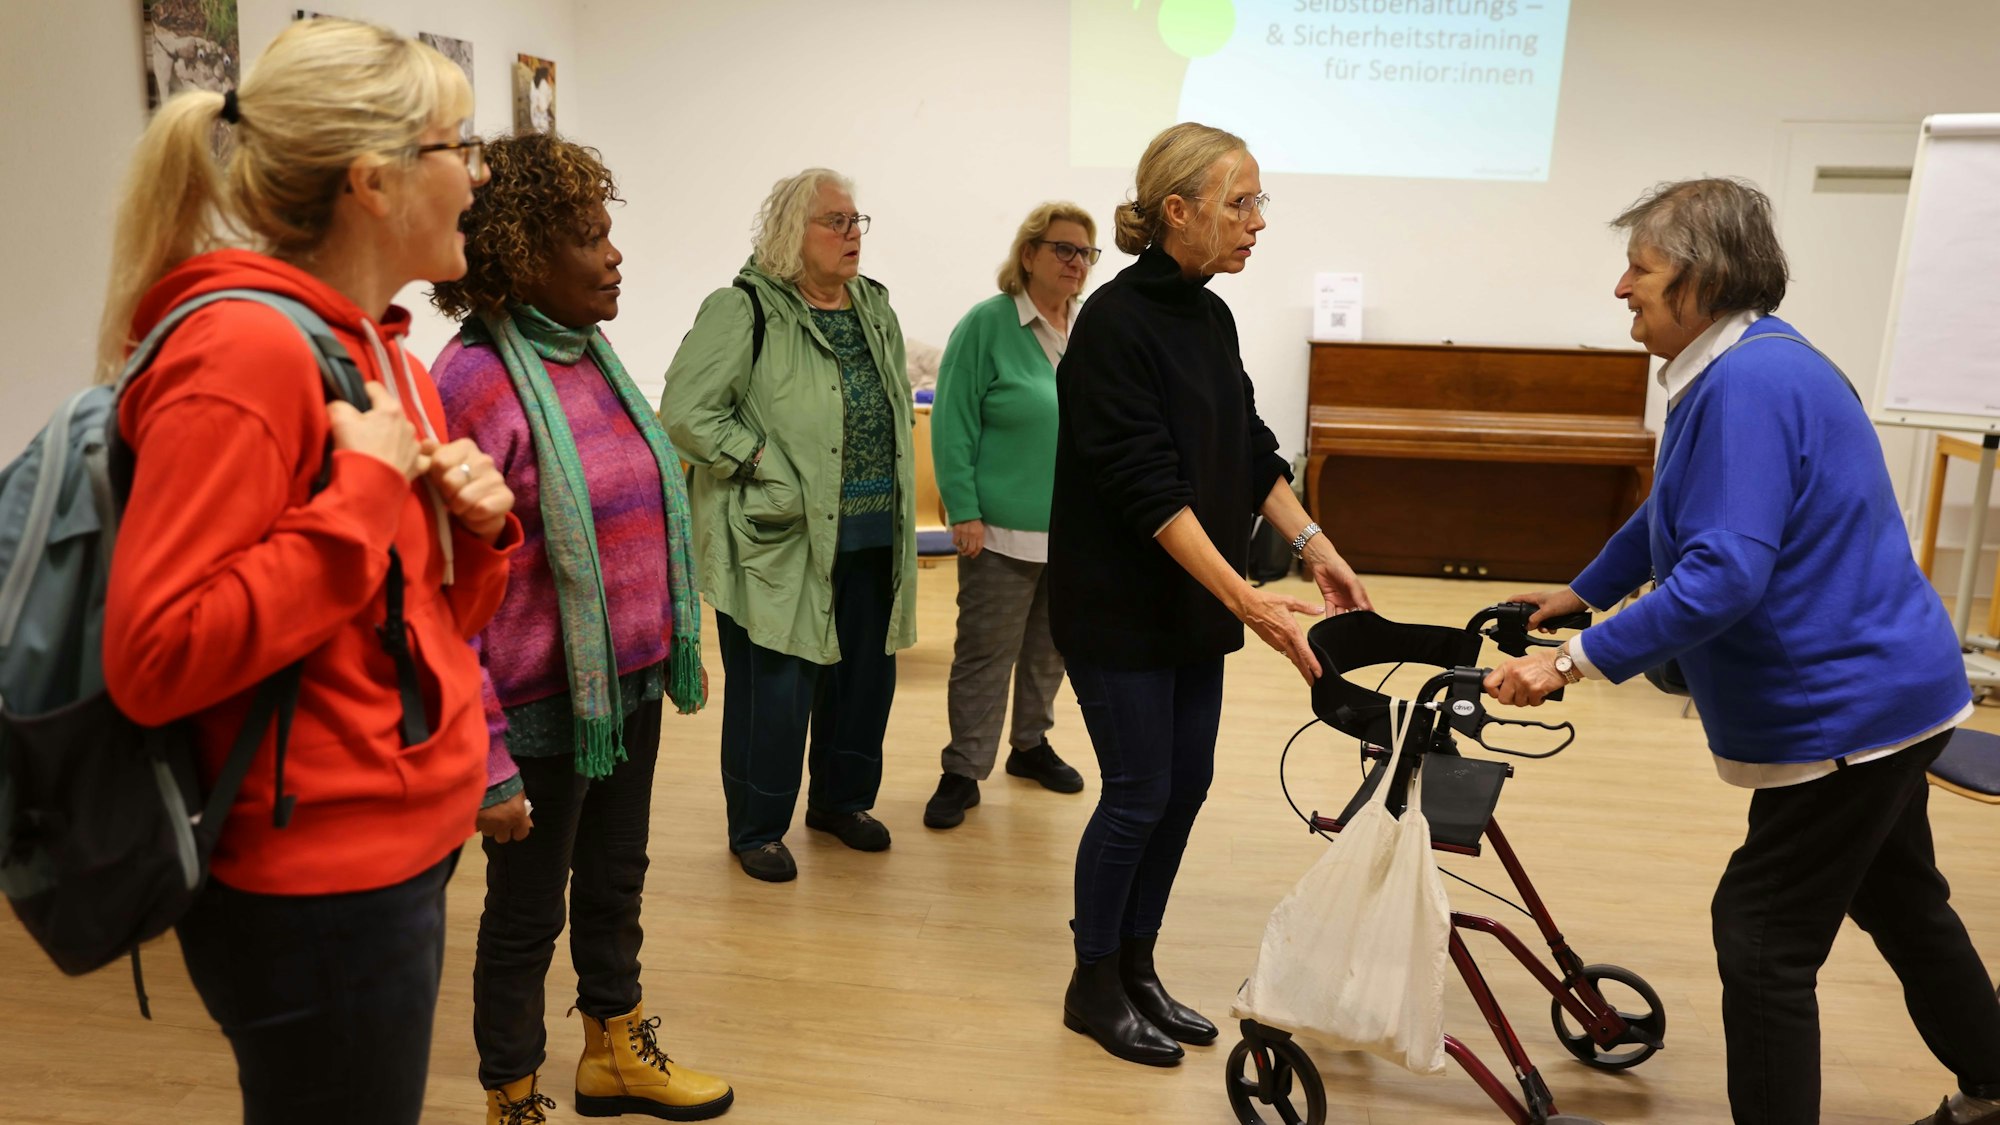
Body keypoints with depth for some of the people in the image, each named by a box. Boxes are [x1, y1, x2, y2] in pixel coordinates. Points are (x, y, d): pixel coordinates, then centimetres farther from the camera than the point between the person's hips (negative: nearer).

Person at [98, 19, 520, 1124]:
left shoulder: (387, 353, 8)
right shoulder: (243, 350, -19)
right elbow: (153, 658, -25)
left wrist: (478, 524, -3)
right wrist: (364, 488, -22)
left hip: (406, 848, 9)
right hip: (317, 890, -9)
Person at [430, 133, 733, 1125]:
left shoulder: (591, 352, 3)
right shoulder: (475, 383, -20)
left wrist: (679, 646, 17)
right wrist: (488, 767, -19)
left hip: (631, 682, 8)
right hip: (545, 705, -7)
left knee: (615, 881, 23)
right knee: (528, 912, 12)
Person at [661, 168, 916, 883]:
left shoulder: (875, 307, 13)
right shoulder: (744, 310, -10)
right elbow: (686, 413, -16)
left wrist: (889, 491, 13)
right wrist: (773, 470, -17)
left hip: (871, 535, 7)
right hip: (783, 537, -7)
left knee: (865, 674, 15)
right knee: (775, 685, 1)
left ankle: (841, 799, 36)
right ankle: (757, 829, 19)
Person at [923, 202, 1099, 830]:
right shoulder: (987, 325, -9)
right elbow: (954, 425, -11)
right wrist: (964, 511, -15)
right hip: (1004, 531, -5)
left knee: (1050, 651, 17)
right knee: (985, 653, 1)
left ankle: (1031, 745, 35)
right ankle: (963, 772, 12)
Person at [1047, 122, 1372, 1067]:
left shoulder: (1210, 316, 8)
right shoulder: (1117, 322, -17)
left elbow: (1250, 452, 14)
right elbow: (1148, 485, -23)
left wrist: (1314, 548, 6)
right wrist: (1246, 598, -26)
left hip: (1191, 603, 8)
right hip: (1119, 606, -8)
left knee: (1186, 785, 12)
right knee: (1138, 795, 0)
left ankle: (1136, 967, 29)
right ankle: (1093, 987, 21)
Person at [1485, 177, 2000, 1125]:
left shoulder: (1749, 385, -25)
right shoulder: (1739, 369, 8)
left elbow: (1723, 575, -33)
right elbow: (1675, 513, 21)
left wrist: (1577, 660, -33)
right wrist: (1580, 593, 28)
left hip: (1844, 710, -11)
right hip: (1881, 691, 11)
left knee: (1765, 939, -3)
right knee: (1900, 902, 27)